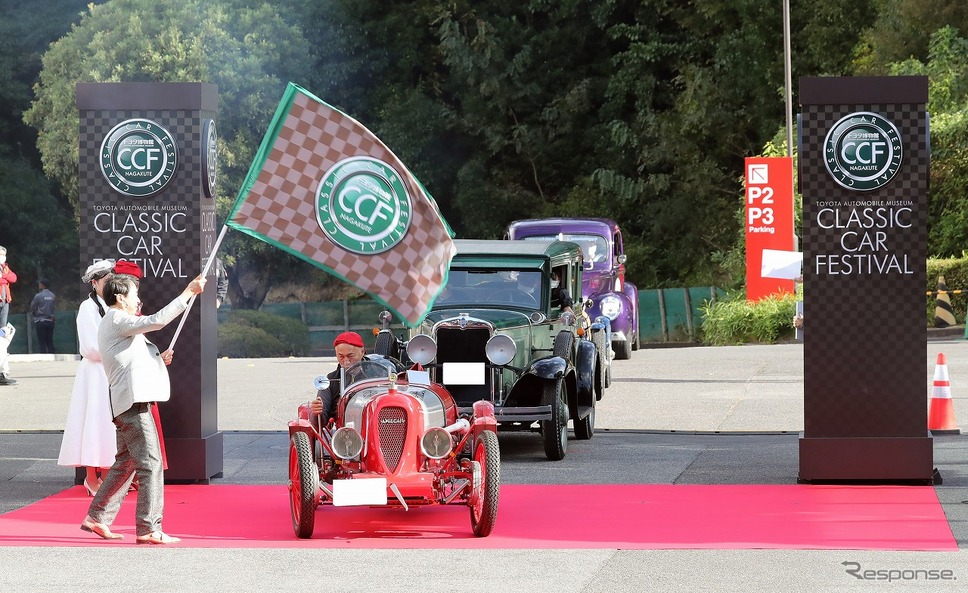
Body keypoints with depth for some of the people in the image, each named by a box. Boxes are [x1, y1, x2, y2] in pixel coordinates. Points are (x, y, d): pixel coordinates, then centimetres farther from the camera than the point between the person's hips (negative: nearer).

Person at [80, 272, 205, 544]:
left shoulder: (112, 324, 22)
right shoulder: (117, 321, -10)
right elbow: (156, 320, -21)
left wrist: (158, 359, 17)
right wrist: (189, 292, -18)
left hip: (127, 404, 11)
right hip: (133, 402, -11)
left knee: (125, 463, 17)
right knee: (150, 464, -9)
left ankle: (97, 517, 21)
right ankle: (149, 529, -9)